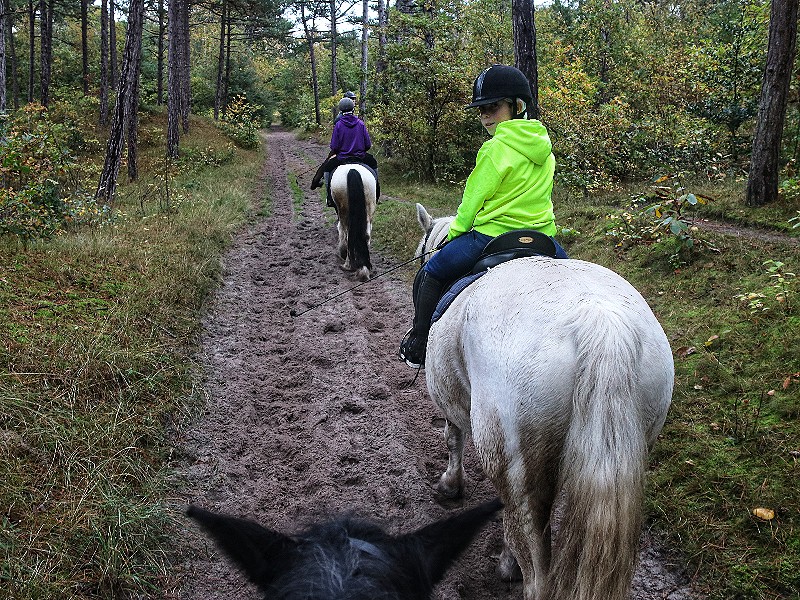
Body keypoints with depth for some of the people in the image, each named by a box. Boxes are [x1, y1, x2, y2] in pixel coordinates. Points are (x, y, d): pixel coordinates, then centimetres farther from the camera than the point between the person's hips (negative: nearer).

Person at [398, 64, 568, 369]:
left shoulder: (495, 148, -15)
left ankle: (418, 347, 16)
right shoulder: (544, 147, 8)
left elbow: (473, 199, -9)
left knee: (430, 275, 11)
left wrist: (455, 233, 7)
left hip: (492, 235, -6)